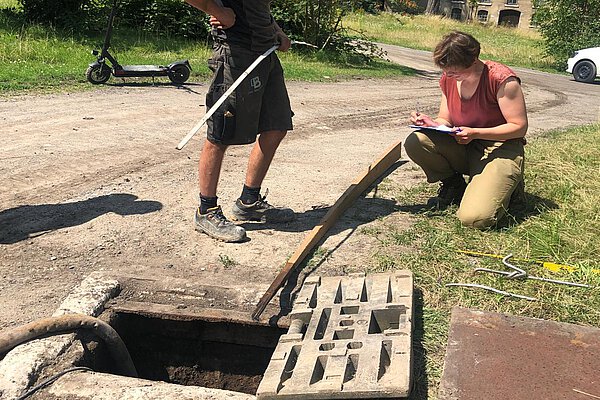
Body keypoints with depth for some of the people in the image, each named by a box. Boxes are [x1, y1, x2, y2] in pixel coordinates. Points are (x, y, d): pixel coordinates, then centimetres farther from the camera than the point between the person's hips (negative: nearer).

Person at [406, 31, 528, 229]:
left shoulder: (502, 79, -19)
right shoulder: (448, 79, 0)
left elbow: (519, 127, -16)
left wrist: (475, 133, -27)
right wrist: (431, 123, -16)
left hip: (500, 149, -6)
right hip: (464, 149, 6)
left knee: (475, 219, -25)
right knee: (415, 142, -21)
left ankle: (504, 185, 11)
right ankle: (453, 185, 4)